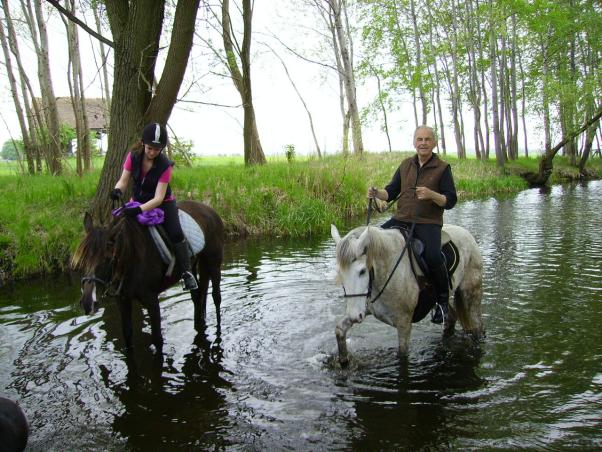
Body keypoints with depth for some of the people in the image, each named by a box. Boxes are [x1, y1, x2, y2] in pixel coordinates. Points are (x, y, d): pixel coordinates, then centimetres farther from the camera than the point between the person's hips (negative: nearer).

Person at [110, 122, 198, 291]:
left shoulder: (165, 165, -23)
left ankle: (187, 272, -17)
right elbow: (124, 180, -8)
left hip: (163, 203, -4)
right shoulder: (133, 156, -13)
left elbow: (158, 198, -27)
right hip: (138, 200, 4)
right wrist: (117, 190, -33)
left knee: (175, 233, -25)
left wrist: (139, 209, -42)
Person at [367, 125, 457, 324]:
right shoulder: (406, 165, 13)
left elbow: (450, 201, -3)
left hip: (428, 223, -5)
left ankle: (443, 299, -5)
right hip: (401, 219, 5)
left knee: (432, 256, -29)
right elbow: (391, 192, 14)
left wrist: (431, 194, -22)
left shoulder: (443, 168, 1)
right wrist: (377, 193, -7)